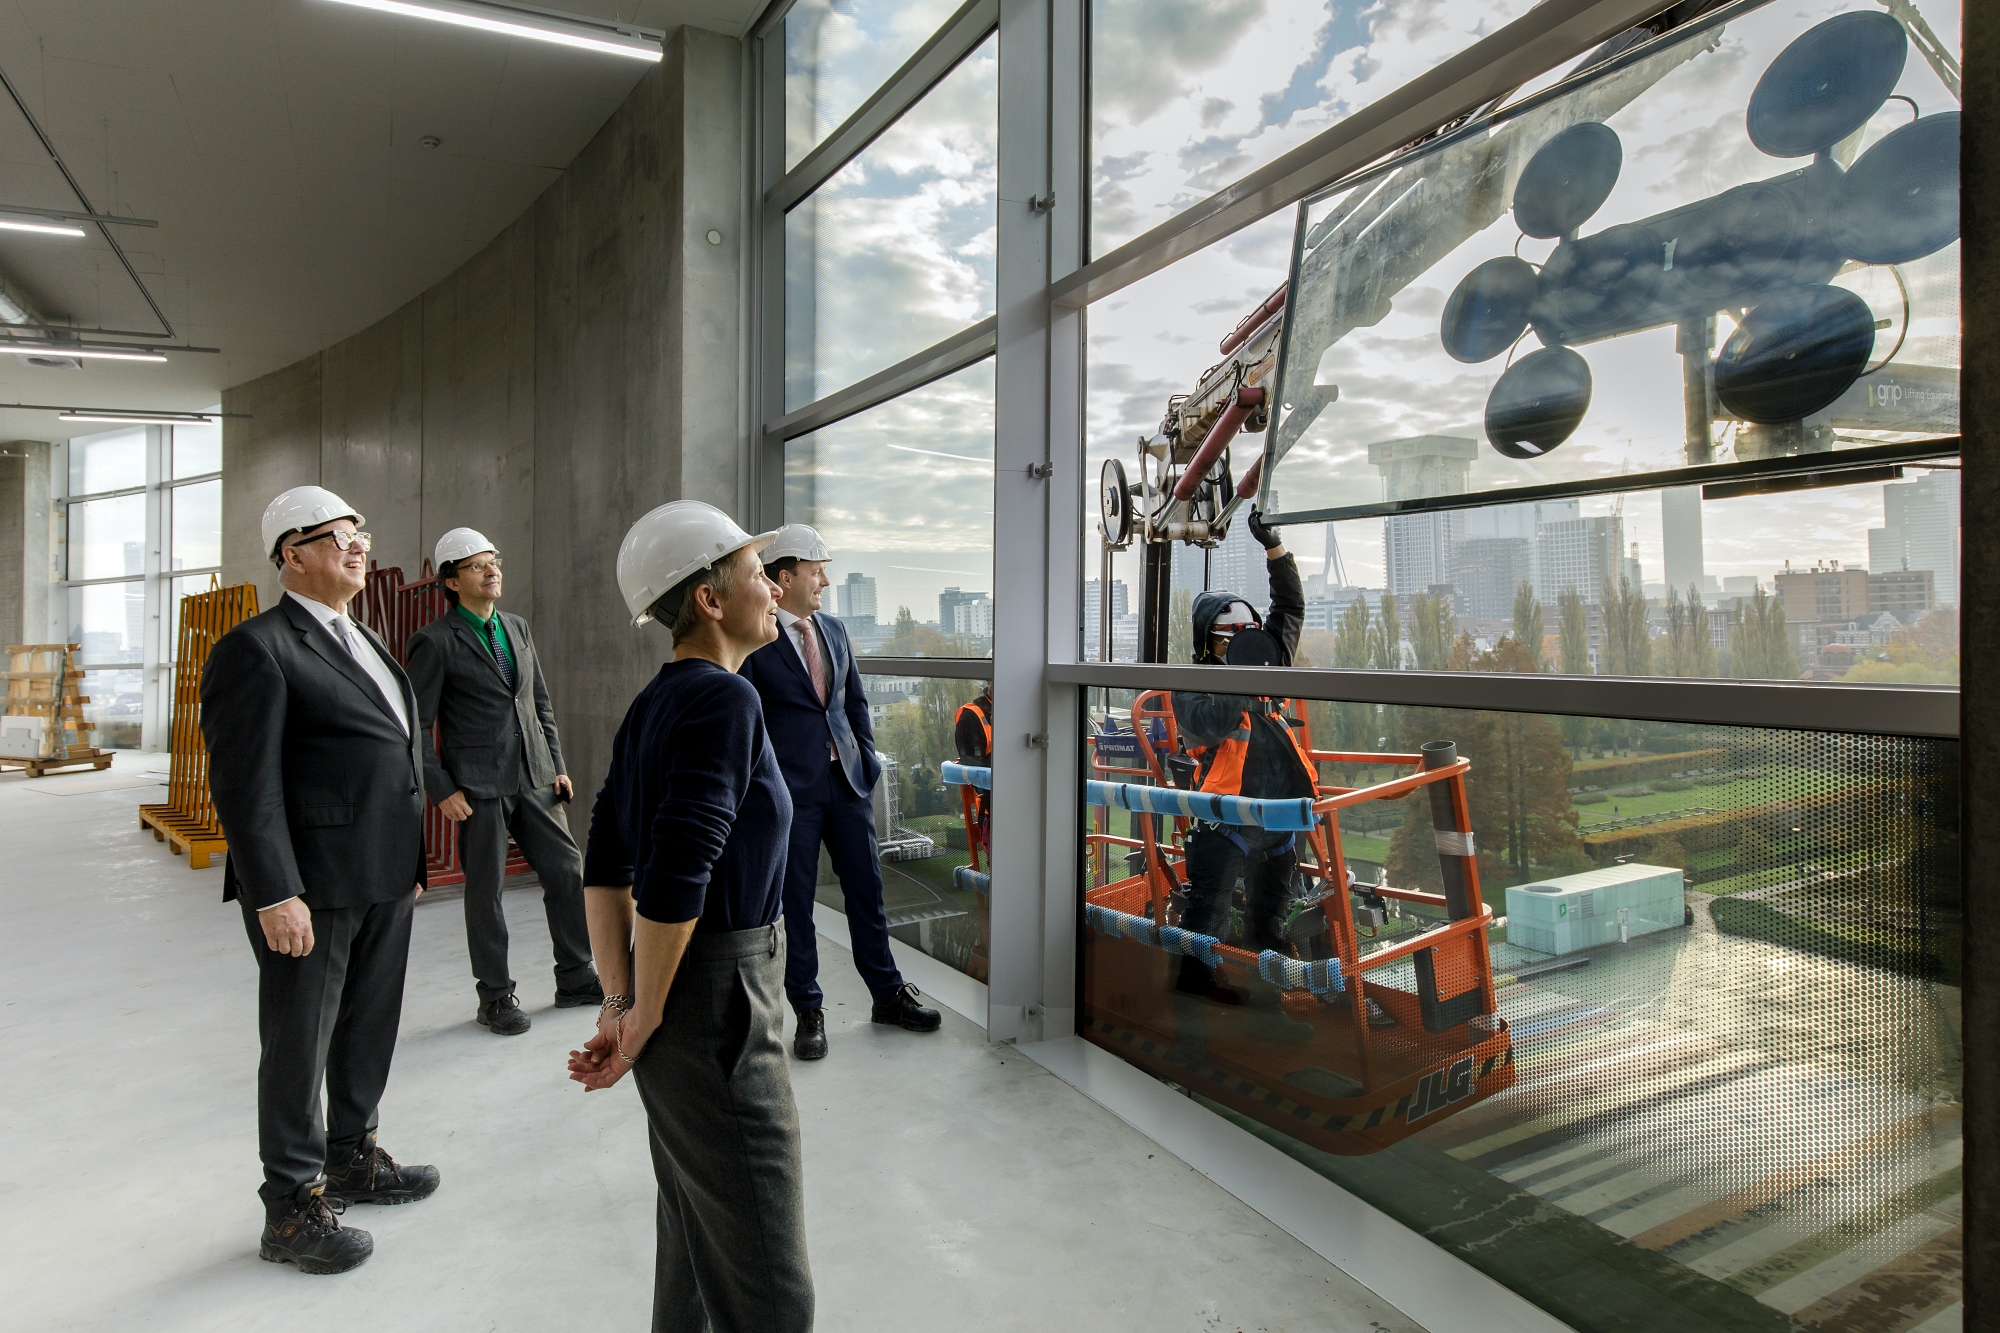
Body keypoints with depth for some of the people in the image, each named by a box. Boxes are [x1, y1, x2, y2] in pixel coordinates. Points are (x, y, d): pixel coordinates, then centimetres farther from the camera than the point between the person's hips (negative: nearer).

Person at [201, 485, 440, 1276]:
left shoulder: (362, 642, 16)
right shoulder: (258, 648, -12)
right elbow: (244, 782, -17)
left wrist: (410, 860, 17)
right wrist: (274, 895, -22)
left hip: (383, 881, 8)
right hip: (312, 886, -8)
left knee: (369, 1030, 20)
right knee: (300, 1043, 5)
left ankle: (352, 1158, 38)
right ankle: (292, 1207, 20)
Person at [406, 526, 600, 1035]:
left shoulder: (517, 627, 12)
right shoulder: (435, 642, -6)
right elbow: (416, 725, -7)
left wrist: (557, 765, 10)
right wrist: (442, 790, -12)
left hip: (534, 780, 6)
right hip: (478, 784, -6)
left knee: (567, 871, 6)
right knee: (486, 889, 5)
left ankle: (576, 978, 21)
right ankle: (495, 997, 19)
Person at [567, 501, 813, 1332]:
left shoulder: (655, 704, 9)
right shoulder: (724, 700, -18)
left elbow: (607, 865, 9)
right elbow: (677, 876, -25)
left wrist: (618, 1005, 6)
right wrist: (642, 1021, -12)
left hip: (672, 1000, 9)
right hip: (715, 1011, -9)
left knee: (693, 1252, 24)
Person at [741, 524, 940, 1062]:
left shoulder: (835, 630, 11)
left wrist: (867, 758, 9)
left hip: (847, 780, 6)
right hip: (790, 789, -5)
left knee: (867, 890, 13)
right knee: (795, 901, 6)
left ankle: (887, 993, 27)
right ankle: (808, 1011, 20)